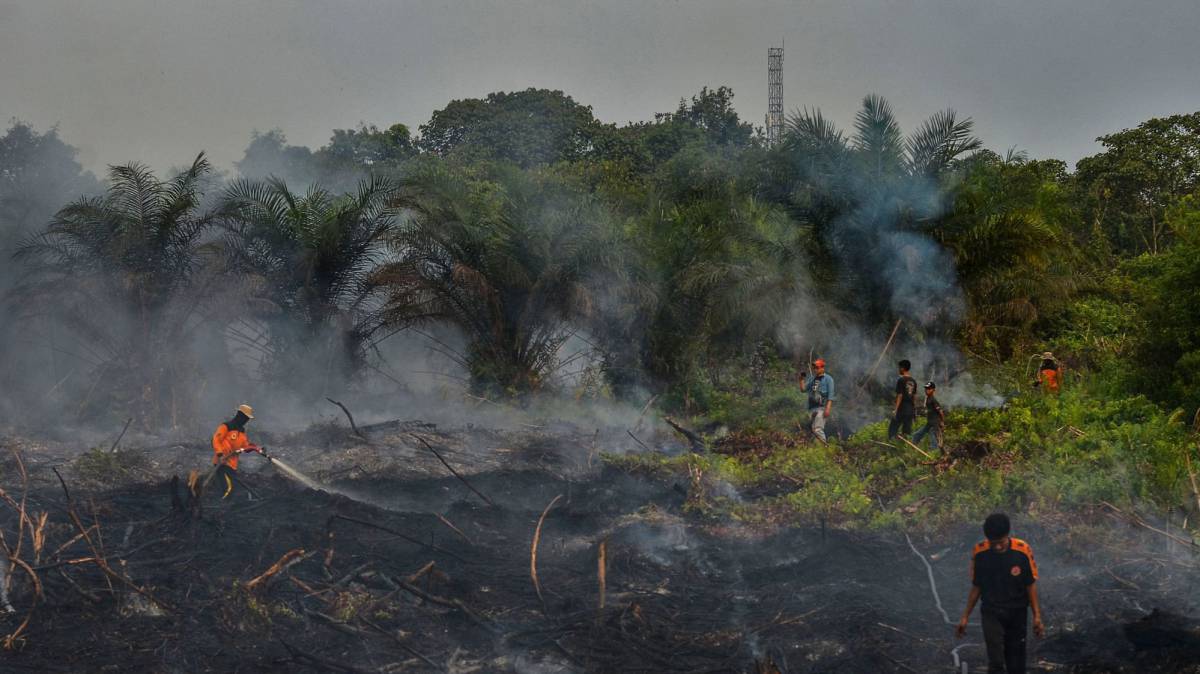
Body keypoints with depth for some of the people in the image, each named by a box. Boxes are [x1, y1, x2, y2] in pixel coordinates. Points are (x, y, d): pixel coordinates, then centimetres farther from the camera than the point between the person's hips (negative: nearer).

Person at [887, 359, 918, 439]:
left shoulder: (901, 380, -12)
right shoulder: (913, 381, 9)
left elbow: (900, 396, -15)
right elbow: (914, 396, 12)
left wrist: (895, 409, -14)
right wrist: (915, 410, 18)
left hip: (901, 409, -6)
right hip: (910, 410, 6)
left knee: (892, 429, 0)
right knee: (906, 431, 9)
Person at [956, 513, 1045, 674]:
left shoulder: (1023, 551, -15)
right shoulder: (979, 552, -12)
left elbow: (1031, 585, -3)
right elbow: (976, 587, 0)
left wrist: (1037, 616, -5)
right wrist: (965, 617, 3)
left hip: (1017, 613, 1)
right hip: (991, 613, 0)